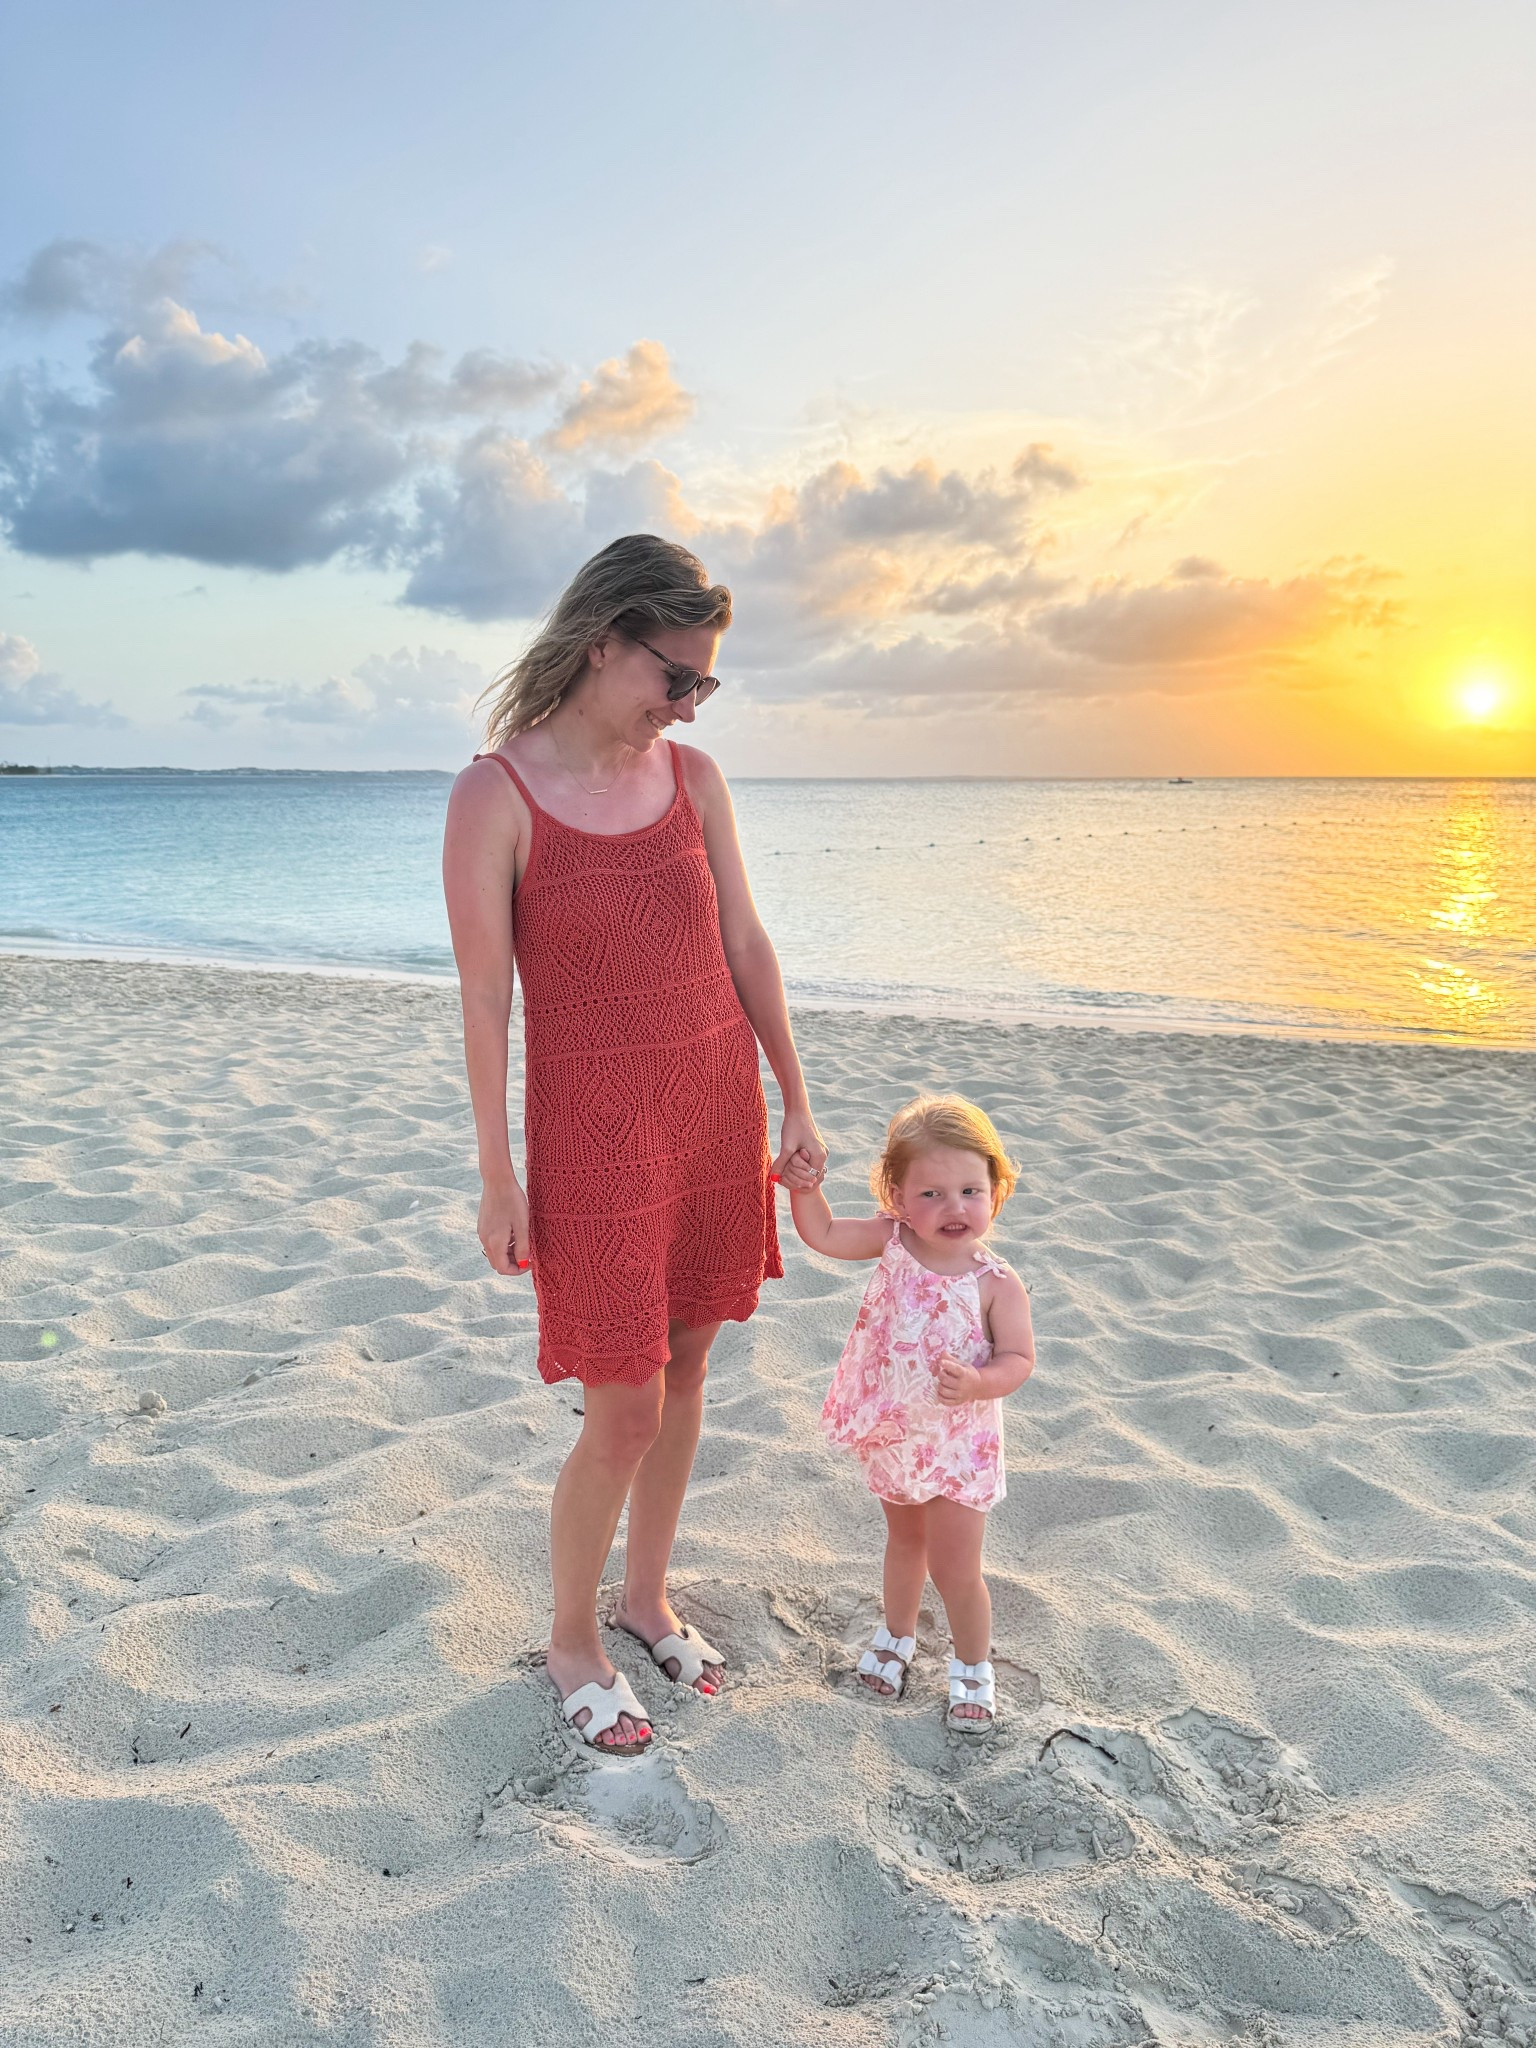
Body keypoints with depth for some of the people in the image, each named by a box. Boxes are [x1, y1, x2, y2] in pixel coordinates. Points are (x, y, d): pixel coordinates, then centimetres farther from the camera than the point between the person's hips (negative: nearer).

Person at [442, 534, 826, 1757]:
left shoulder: (693, 777, 3)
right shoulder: (495, 795, -11)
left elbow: (746, 947, 7)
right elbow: (484, 997, -10)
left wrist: (794, 1105, 9)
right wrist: (499, 1176, -8)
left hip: (718, 1108, 5)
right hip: (594, 1126, -5)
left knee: (685, 1368, 15)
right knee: (626, 1412, 1)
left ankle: (647, 1598, 38)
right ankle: (572, 1642, 28)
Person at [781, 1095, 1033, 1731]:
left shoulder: (997, 1282, -23)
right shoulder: (892, 1240, -14)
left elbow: (1019, 1358, -17)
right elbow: (824, 1234, -2)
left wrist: (979, 1383, -35)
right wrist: (804, 1188, -16)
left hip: (958, 1446, -3)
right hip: (891, 1435, 4)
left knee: (955, 1570, 8)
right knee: (904, 1542, 27)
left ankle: (973, 1668, 35)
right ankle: (897, 1635, 51)